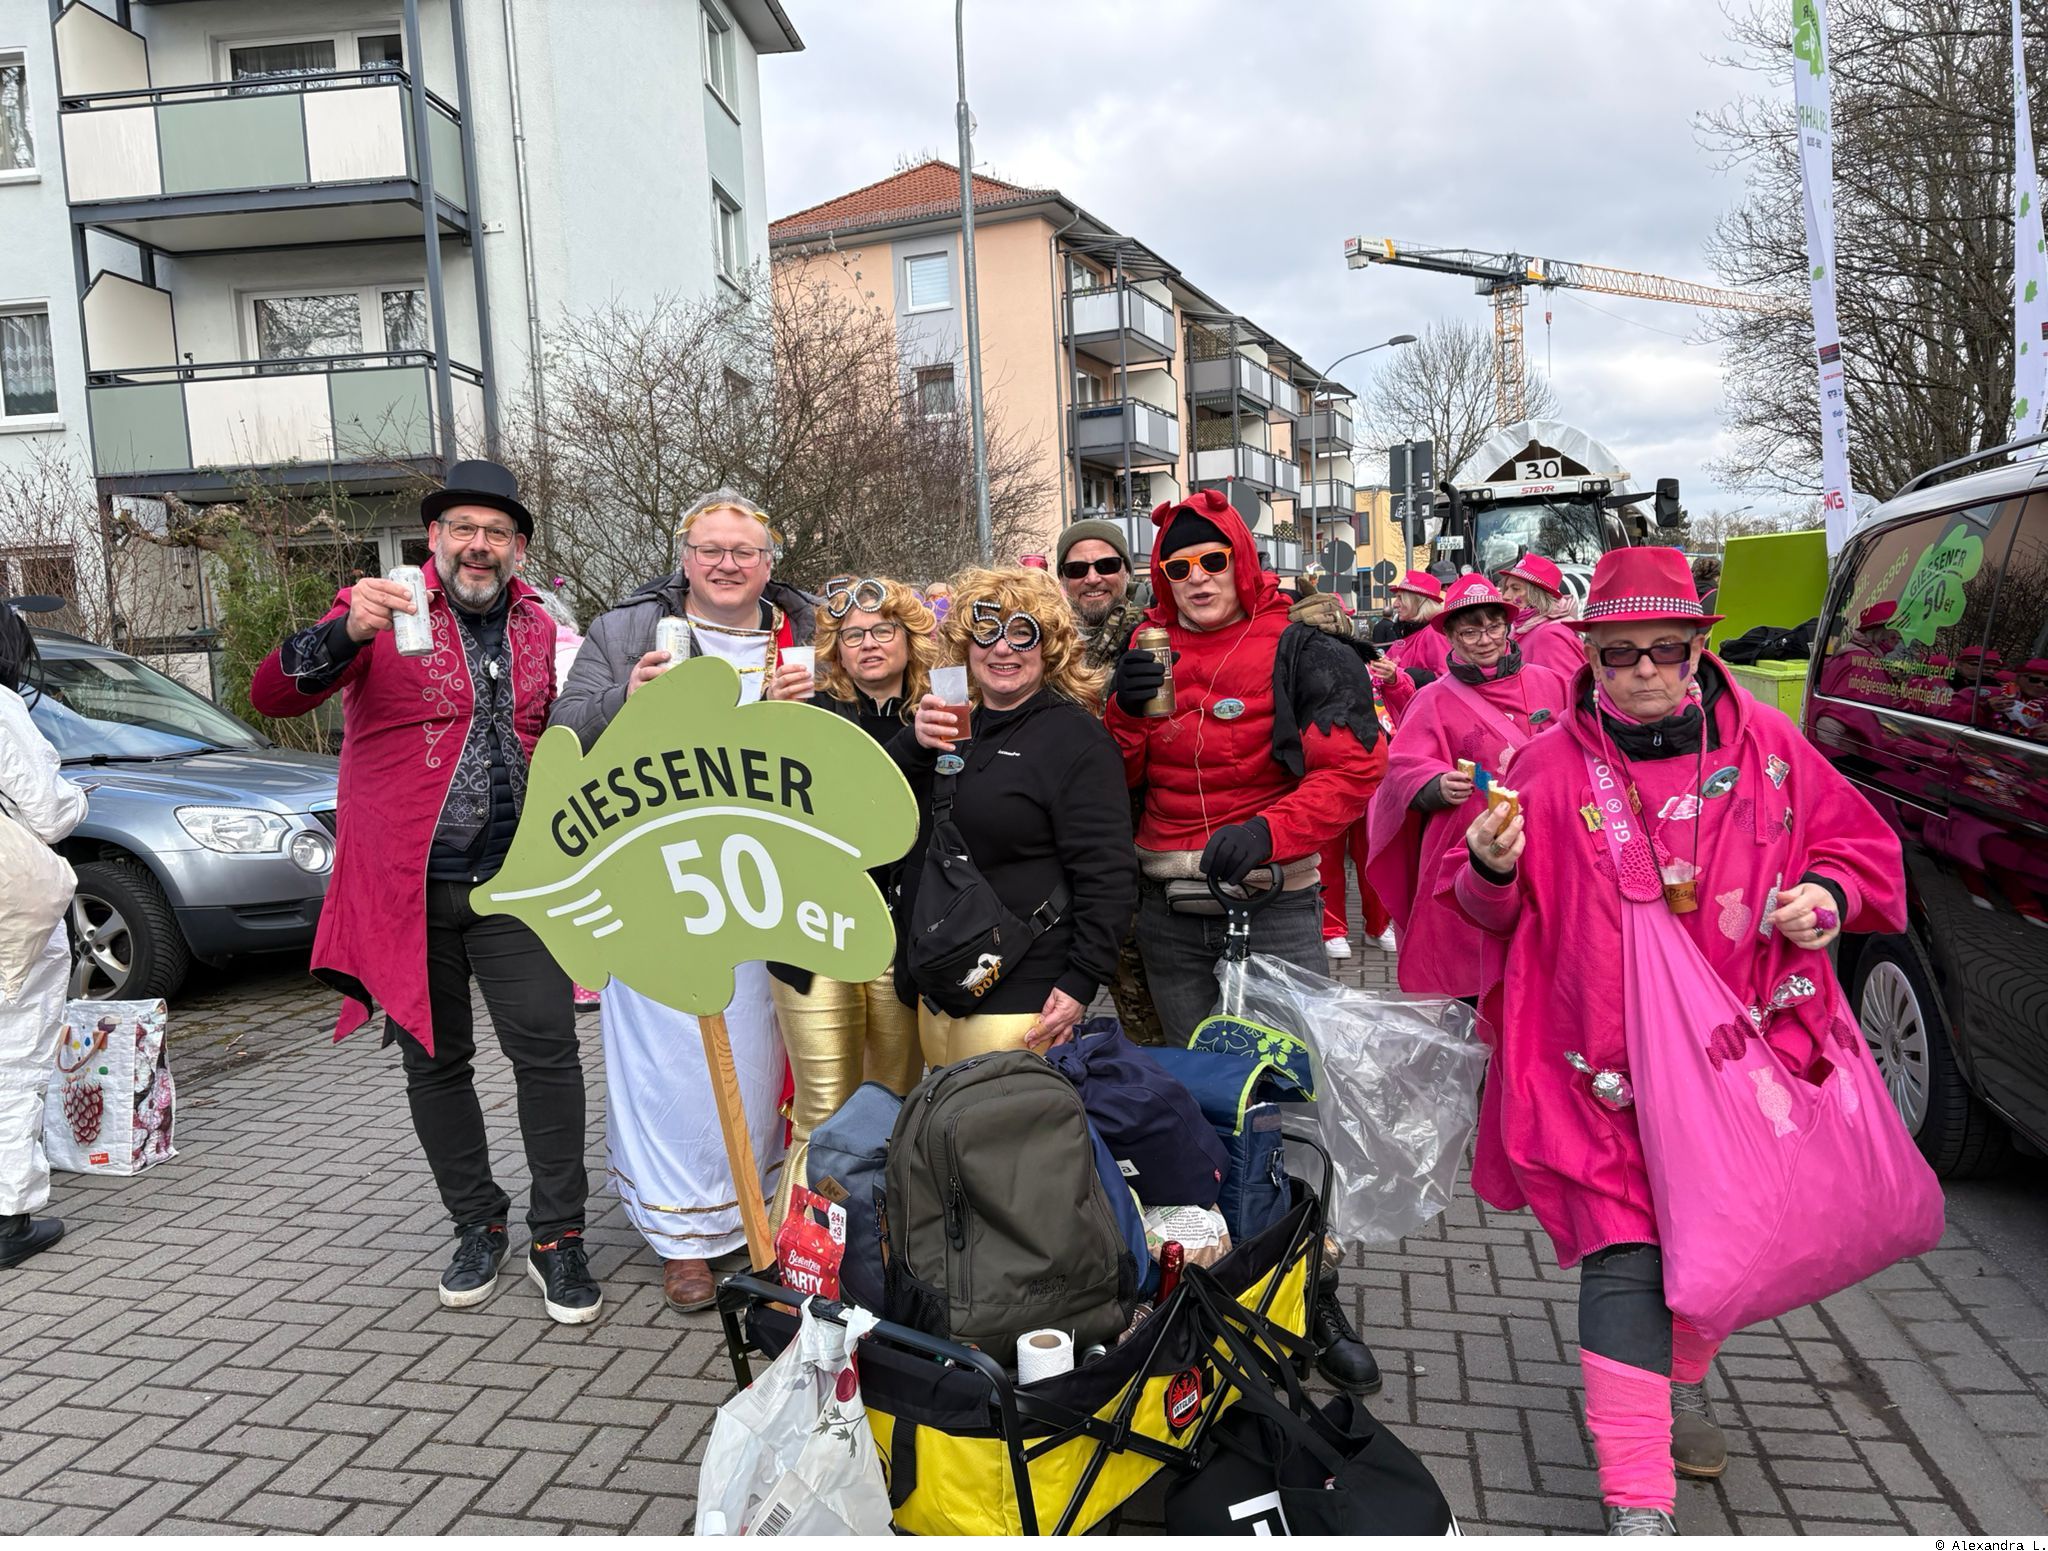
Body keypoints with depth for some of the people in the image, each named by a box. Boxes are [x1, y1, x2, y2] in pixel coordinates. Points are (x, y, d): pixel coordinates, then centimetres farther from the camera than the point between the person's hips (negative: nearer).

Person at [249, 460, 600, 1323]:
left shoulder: (540, 628, 10)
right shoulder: (378, 612, -3)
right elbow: (271, 696, -14)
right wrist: (343, 634, -31)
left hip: (512, 885, 2)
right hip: (406, 887, -1)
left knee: (548, 1052, -6)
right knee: (436, 1064, 10)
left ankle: (557, 1239, 6)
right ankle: (477, 1229, 27)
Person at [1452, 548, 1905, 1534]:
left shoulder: (1765, 743, 1)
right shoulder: (1551, 767, -4)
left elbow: (1858, 842, 13)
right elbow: (1496, 917, 1)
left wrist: (1828, 893, -8)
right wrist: (1492, 872, -21)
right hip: (1607, 1059, -3)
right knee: (1625, 1254, -7)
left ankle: (1682, 1383, 48)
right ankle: (1636, 1504, -2)